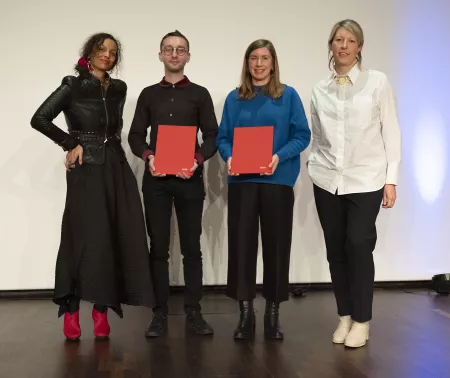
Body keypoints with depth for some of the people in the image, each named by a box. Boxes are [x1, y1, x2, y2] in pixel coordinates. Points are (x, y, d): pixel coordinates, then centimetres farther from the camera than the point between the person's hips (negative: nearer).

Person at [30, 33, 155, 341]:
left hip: (117, 168, 5)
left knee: (119, 239, -2)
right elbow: (39, 119, -6)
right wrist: (71, 144, -6)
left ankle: (101, 309, 6)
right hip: (87, 170, -5)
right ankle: (71, 309, 1)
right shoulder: (73, 86, -1)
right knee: (87, 237, -10)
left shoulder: (119, 88, 13)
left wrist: (109, 147, 9)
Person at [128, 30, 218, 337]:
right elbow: (136, 135, 10)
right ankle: (160, 314, 8)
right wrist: (148, 156, -10)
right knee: (159, 247, 3)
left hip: (189, 178, -1)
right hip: (156, 179, 1)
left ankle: (194, 312, 9)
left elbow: (212, 136, 4)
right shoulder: (149, 94, 12)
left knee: (191, 247, 2)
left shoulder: (200, 94, 8)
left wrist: (198, 159, -14)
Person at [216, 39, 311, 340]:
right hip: (242, 180, 1)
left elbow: (302, 136, 0)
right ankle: (246, 311, 10)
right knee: (242, 243, 0)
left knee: (276, 243, 3)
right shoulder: (235, 98, 10)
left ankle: (273, 313, 15)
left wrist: (279, 157, -17)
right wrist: (229, 157, -12)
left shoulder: (288, 96, 5)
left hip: (277, 180, -1)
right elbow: (223, 137, 9)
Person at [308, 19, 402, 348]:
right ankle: (344, 316, 18)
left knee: (359, 245, -9)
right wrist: (314, 165, 3)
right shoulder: (320, 90, 9)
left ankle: (361, 320, 6)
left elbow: (391, 132, -1)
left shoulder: (378, 82, 0)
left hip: (365, 179, -3)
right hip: (327, 179, 3)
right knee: (336, 249, 5)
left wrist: (391, 178, -5)